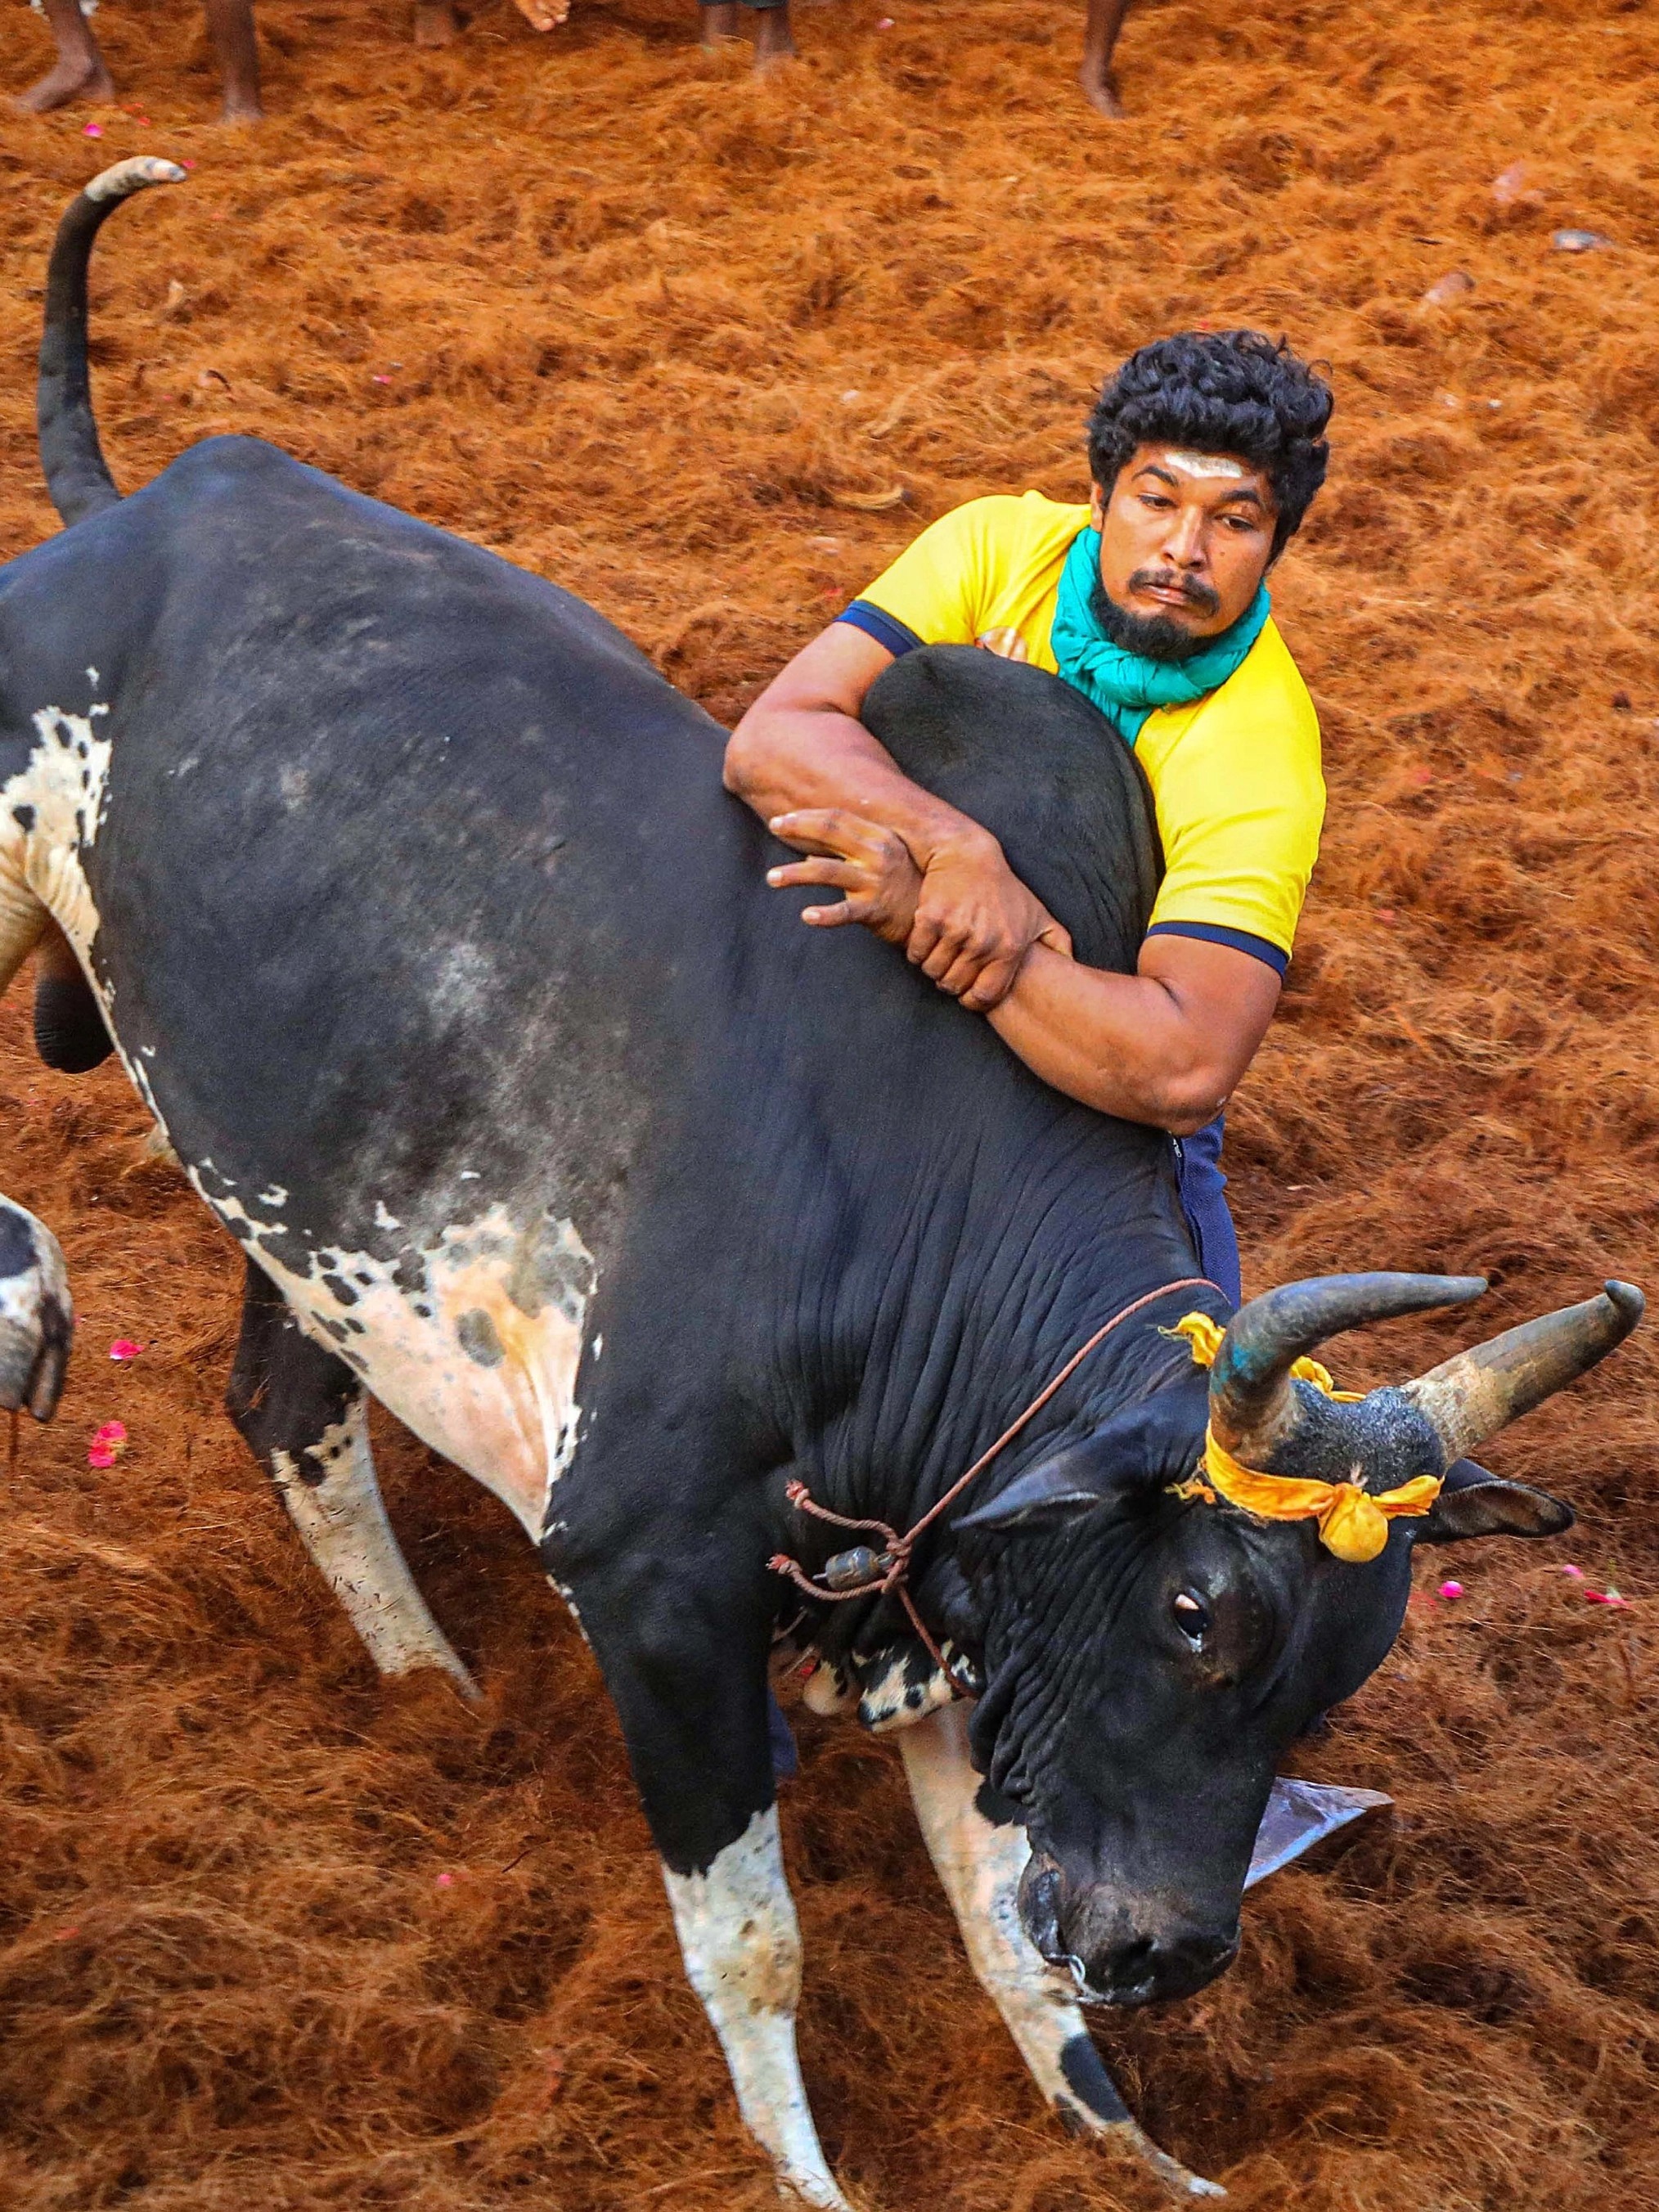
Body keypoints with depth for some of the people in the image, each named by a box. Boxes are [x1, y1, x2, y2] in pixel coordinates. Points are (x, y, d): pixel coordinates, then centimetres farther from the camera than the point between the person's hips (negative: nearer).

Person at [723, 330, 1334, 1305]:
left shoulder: (1260, 757, -28)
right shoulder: (1000, 546, -17)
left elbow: (1186, 1068, -40)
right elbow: (773, 737, -27)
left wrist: (927, 916, -43)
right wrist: (958, 847, -44)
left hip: (1093, 1088, -2)